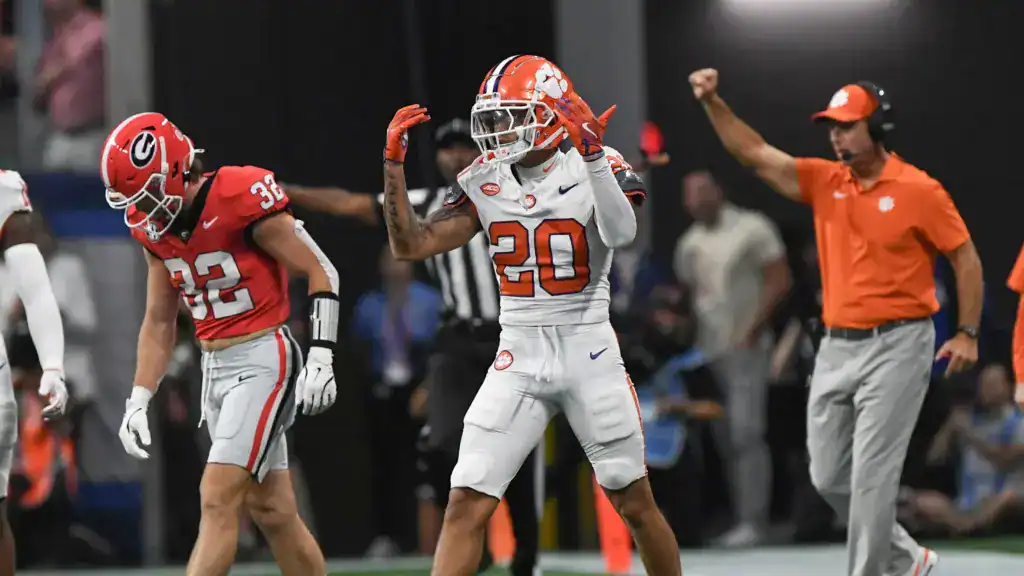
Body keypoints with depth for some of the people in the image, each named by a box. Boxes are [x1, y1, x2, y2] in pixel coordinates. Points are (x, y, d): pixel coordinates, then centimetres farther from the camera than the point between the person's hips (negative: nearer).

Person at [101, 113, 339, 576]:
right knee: (271, 511, 9)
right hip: (214, 365, 7)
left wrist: (320, 360, -17)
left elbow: (320, 273, -10)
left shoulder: (242, 199, -18)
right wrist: (138, 401, 9)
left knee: (217, 502, -14)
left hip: (262, 360, -7)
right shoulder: (154, 227, 5)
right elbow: (159, 322, 16)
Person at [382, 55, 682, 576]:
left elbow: (621, 233, -27)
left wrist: (592, 155, -36)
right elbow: (409, 246, 1)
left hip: (589, 351, -3)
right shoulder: (484, 183, 4)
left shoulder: (598, 168, -7)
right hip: (518, 357, 3)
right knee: (467, 504, -9)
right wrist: (393, 163, -7)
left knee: (636, 504, 6)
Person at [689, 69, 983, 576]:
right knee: (829, 477, 9)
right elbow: (754, 153, 3)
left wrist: (968, 334, -9)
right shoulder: (825, 181, 7)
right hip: (836, 348, 7)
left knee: (871, 476, -10)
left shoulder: (919, 191, -8)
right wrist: (712, 102, -10)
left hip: (896, 347, -6)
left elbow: (966, 258, -3)